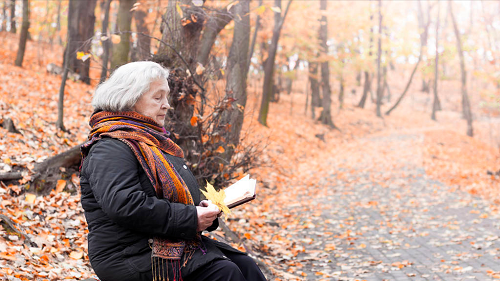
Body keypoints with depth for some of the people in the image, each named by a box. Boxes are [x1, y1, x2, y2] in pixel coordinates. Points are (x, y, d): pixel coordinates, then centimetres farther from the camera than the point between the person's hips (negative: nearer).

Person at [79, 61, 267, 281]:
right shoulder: (110, 149, -11)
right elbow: (123, 205, -26)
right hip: (135, 257, -9)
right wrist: (189, 218, -23)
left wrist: (202, 209, 6)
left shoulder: (154, 141, 21)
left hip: (178, 245, 9)